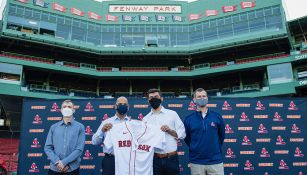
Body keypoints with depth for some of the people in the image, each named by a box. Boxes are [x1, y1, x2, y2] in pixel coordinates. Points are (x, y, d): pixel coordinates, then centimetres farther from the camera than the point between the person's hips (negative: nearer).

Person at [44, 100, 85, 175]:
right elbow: (47, 147, 2)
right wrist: (58, 162, -11)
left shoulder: (80, 127, -1)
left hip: (72, 169, -2)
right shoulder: (53, 127, 6)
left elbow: (79, 149, -8)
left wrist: (64, 162, -15)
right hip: (54, 168, 2)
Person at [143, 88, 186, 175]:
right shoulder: (146, 119, 6)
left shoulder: (172, 114, 2)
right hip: (154, 159, 1)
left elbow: (182, 134, 3)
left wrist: (170, 130, -12)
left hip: (172, 158, -1)